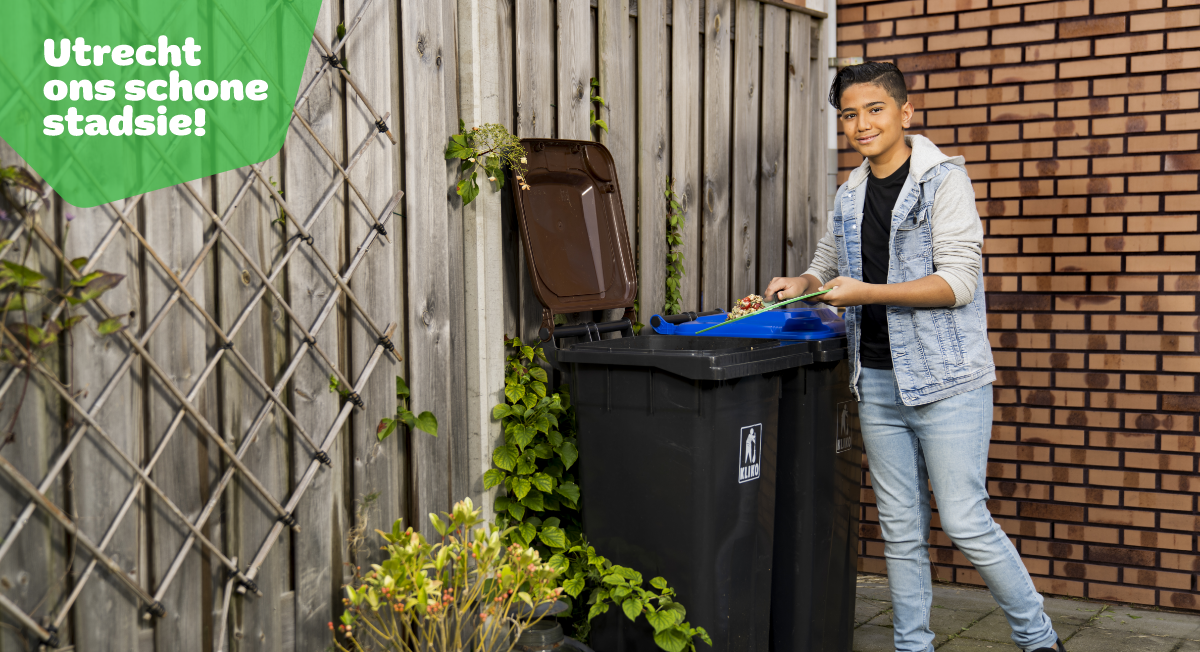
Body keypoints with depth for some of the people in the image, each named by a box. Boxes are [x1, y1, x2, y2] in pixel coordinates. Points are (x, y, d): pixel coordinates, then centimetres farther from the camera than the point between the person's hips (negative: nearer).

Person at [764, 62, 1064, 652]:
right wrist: (802, 286, 6)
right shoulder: (849, 197, 13)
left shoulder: (944, 180, -6)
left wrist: (867, 292, -20)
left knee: (965, 523, -4)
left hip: (946, 380, -6)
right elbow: (827, 266, 28)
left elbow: (957, 282, -15)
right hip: (877, 383, 6)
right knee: (900, 531, 10)